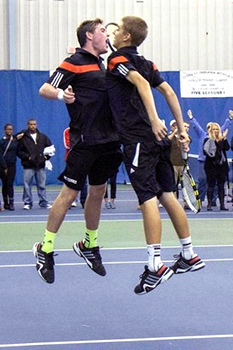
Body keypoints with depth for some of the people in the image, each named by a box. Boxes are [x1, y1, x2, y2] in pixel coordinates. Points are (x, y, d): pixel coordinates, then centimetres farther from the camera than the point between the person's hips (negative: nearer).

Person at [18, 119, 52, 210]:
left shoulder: (43, 137, 11)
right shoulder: (23, 138, 0)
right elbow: (19, 151, -1)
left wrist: (47, 156, 1)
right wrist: (27, 157, -12)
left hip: (41, 165, 3)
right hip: (28, 166, -3)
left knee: (42, 185, 6)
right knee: (27, 185, -2)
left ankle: (44, 202, 12)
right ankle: (27, 203, 5)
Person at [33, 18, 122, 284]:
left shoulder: (101, 65, 18)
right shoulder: (74, 62, -6)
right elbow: (44, 89, -11)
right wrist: (61, 94, -31)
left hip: (107, 140, 8)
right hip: (84, 140, -8)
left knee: (98, 192, 13)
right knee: (69, 193, -6)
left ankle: (89, 246, 27)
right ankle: (45, 250, 3)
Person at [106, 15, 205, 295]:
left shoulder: (117, 59, -3)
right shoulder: (145, 63, 17)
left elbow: (140, 82, -21)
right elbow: (168, 91, 14)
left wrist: (154, 119, -31)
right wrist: (181, 129, 15)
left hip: (137, 139, -8)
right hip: (157, 137, 8)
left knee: (148, 198, -10)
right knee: (167, 195, 12)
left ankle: (155, 266, -11)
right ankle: (189, 256, 17)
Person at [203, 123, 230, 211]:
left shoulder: (222, 140, 11)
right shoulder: (207, 140, 2)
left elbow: (227, 148, -6)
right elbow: (205, 152, -6)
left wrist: (224, 138, -13)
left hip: (222, 165, 3)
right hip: (211, 166, -3)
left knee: (221, 185, 4)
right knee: (211, 185, -2)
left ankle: (222, 204, 6)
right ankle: (209, 204, 1)